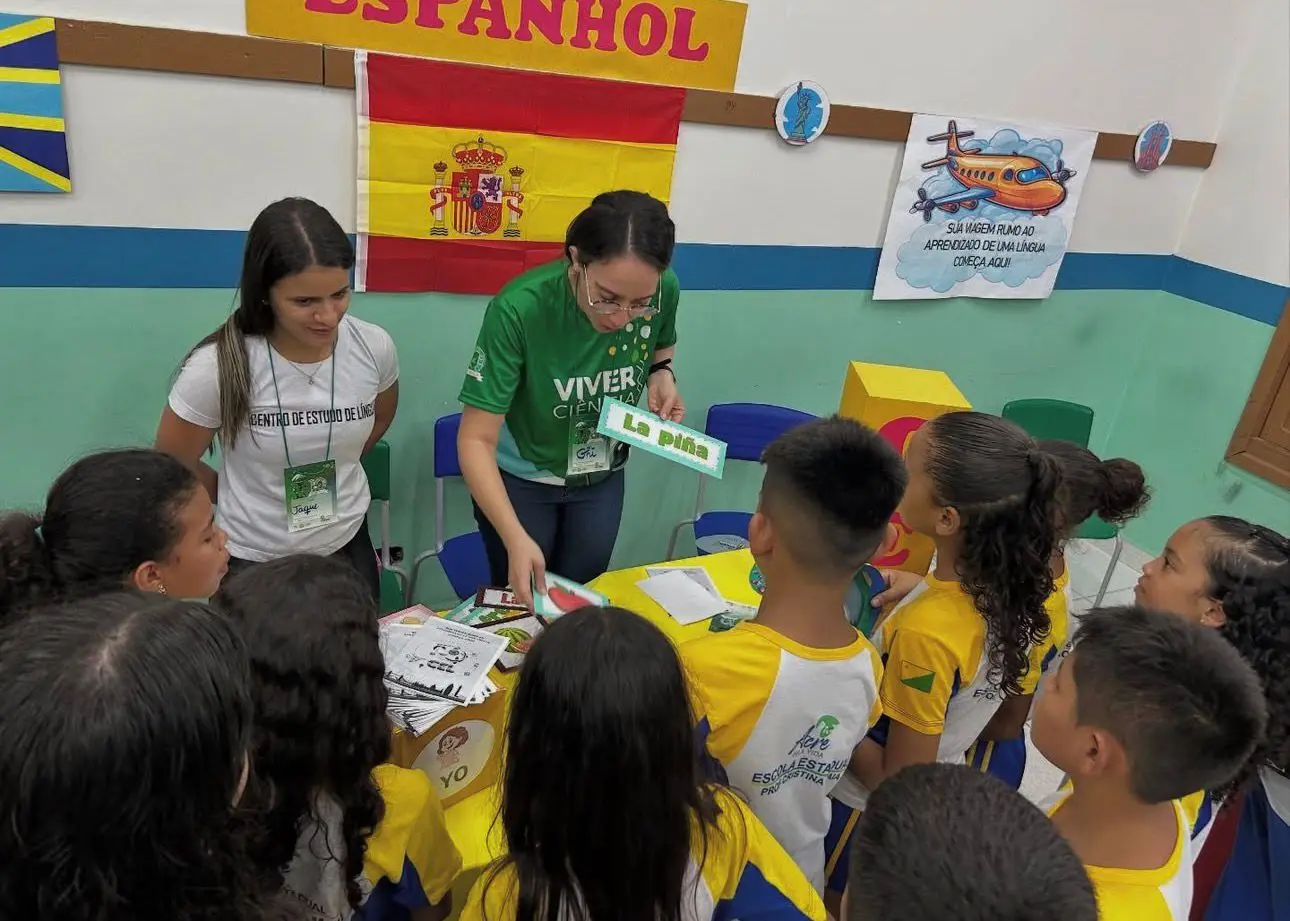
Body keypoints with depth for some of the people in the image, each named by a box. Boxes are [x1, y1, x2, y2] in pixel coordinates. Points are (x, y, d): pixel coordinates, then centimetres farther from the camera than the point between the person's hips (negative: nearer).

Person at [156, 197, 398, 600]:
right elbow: (172, 466, -6)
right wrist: (245, 499, 7)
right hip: (253, 561, -3)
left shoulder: (374, 348, -14)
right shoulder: (217, 367, -23)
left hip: (348, 547, 3)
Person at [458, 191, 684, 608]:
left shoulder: (664, 291, -21)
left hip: (602, 477, 4)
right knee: (519, 605, 14)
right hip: (519, 478, -3)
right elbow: (476, 440, -31)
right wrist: (515, 538, -42)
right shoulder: (520, 308, -34)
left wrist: (662, 375, -18)